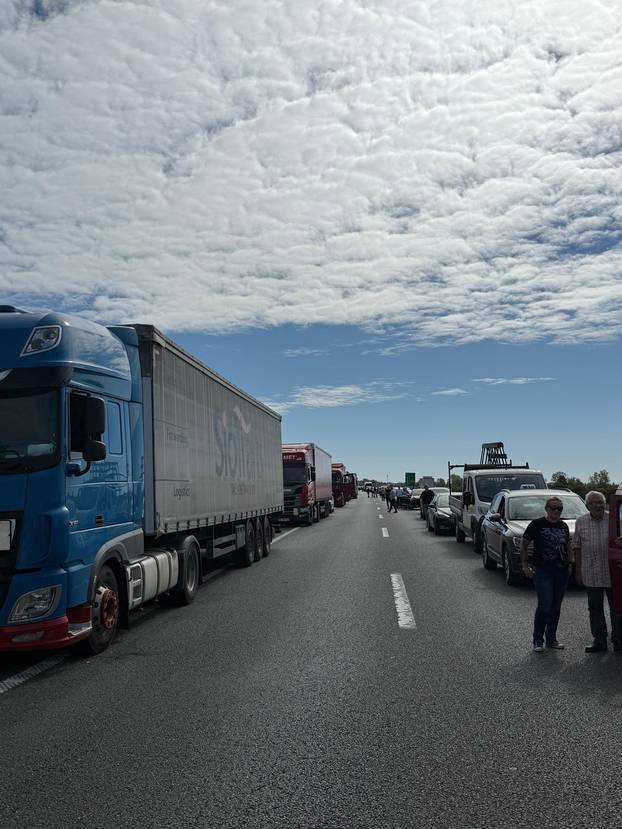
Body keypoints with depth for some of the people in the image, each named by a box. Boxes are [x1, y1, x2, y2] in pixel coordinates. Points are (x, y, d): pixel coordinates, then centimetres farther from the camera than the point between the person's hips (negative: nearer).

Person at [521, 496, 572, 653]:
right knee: (544, 606, -10)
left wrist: (569, 564, 14)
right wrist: (525, 565, -4)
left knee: (556, 607, 10)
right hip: (543, 572, -5)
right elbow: (524, 545, 0)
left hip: (562, 572, 5)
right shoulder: (537, 524, -5)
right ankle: (537, 640, 2)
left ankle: (551, 638, 22)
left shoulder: (563, 526, 11)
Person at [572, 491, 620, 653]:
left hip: (613, 573, -1)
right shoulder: (581, 522, 5)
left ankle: (617, 639, 19)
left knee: (616, 607, 6)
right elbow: (577, 547, 7)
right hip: (591, 575, 2)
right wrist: (578, 571, 5)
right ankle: (599, 640, 17)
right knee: (595, 608, 8)